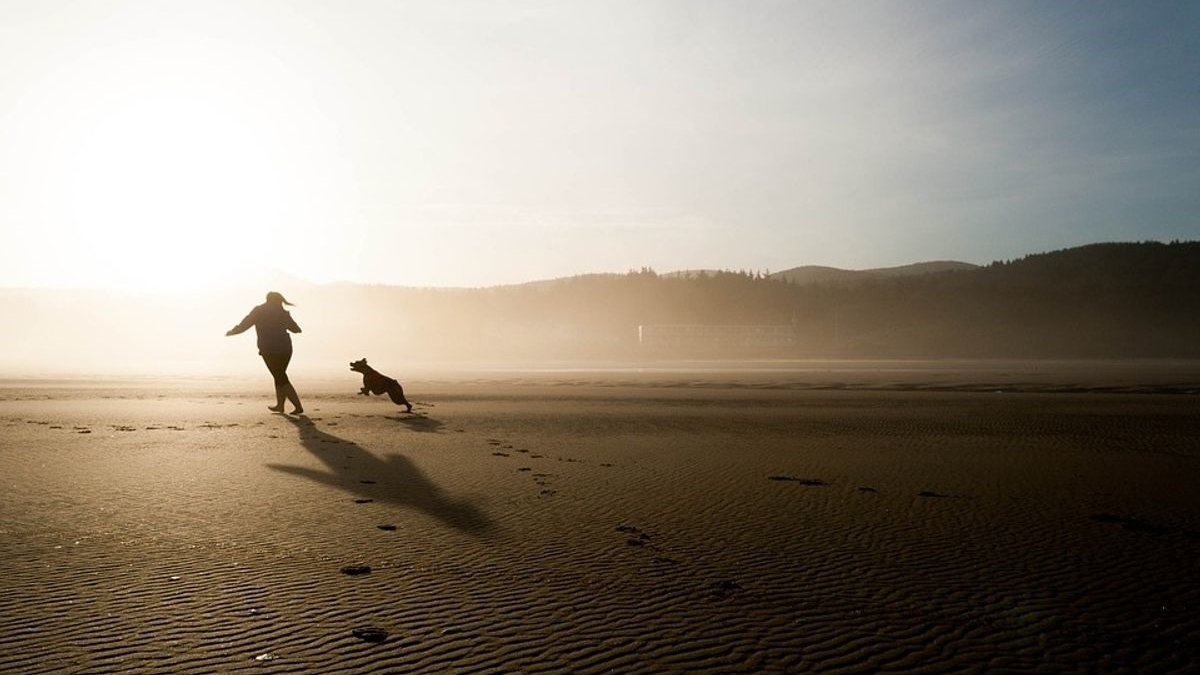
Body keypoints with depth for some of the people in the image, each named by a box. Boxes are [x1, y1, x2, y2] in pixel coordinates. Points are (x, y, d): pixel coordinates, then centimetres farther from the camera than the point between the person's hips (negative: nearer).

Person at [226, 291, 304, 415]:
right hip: (285, 349, 4)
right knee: (280, 376, 21)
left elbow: (243, 326, 4)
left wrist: (232, 331, 23)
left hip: (269, 351, -4)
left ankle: (298, 406, -10)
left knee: (281, 379, -1)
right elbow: (296, 329, 20)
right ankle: (279, 405, 29)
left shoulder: (258, 311, 1)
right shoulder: (283, 313, 10)